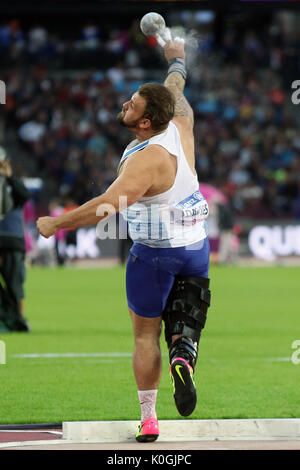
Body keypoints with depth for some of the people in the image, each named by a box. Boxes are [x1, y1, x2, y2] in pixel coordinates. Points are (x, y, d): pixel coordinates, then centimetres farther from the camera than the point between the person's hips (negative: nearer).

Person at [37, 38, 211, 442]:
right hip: (196, 246, 7)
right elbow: (175, 90, 18)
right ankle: (183, 357, -23)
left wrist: (56, 223, -27)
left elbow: (107, 205, -34)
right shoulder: (180, 125, -5)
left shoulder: (147, 159, -25)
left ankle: (148, 419, 8)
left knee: (146, 335, 6)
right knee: (183, 325, 11)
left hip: (155, 253, -7)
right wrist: (178, 62, 39)